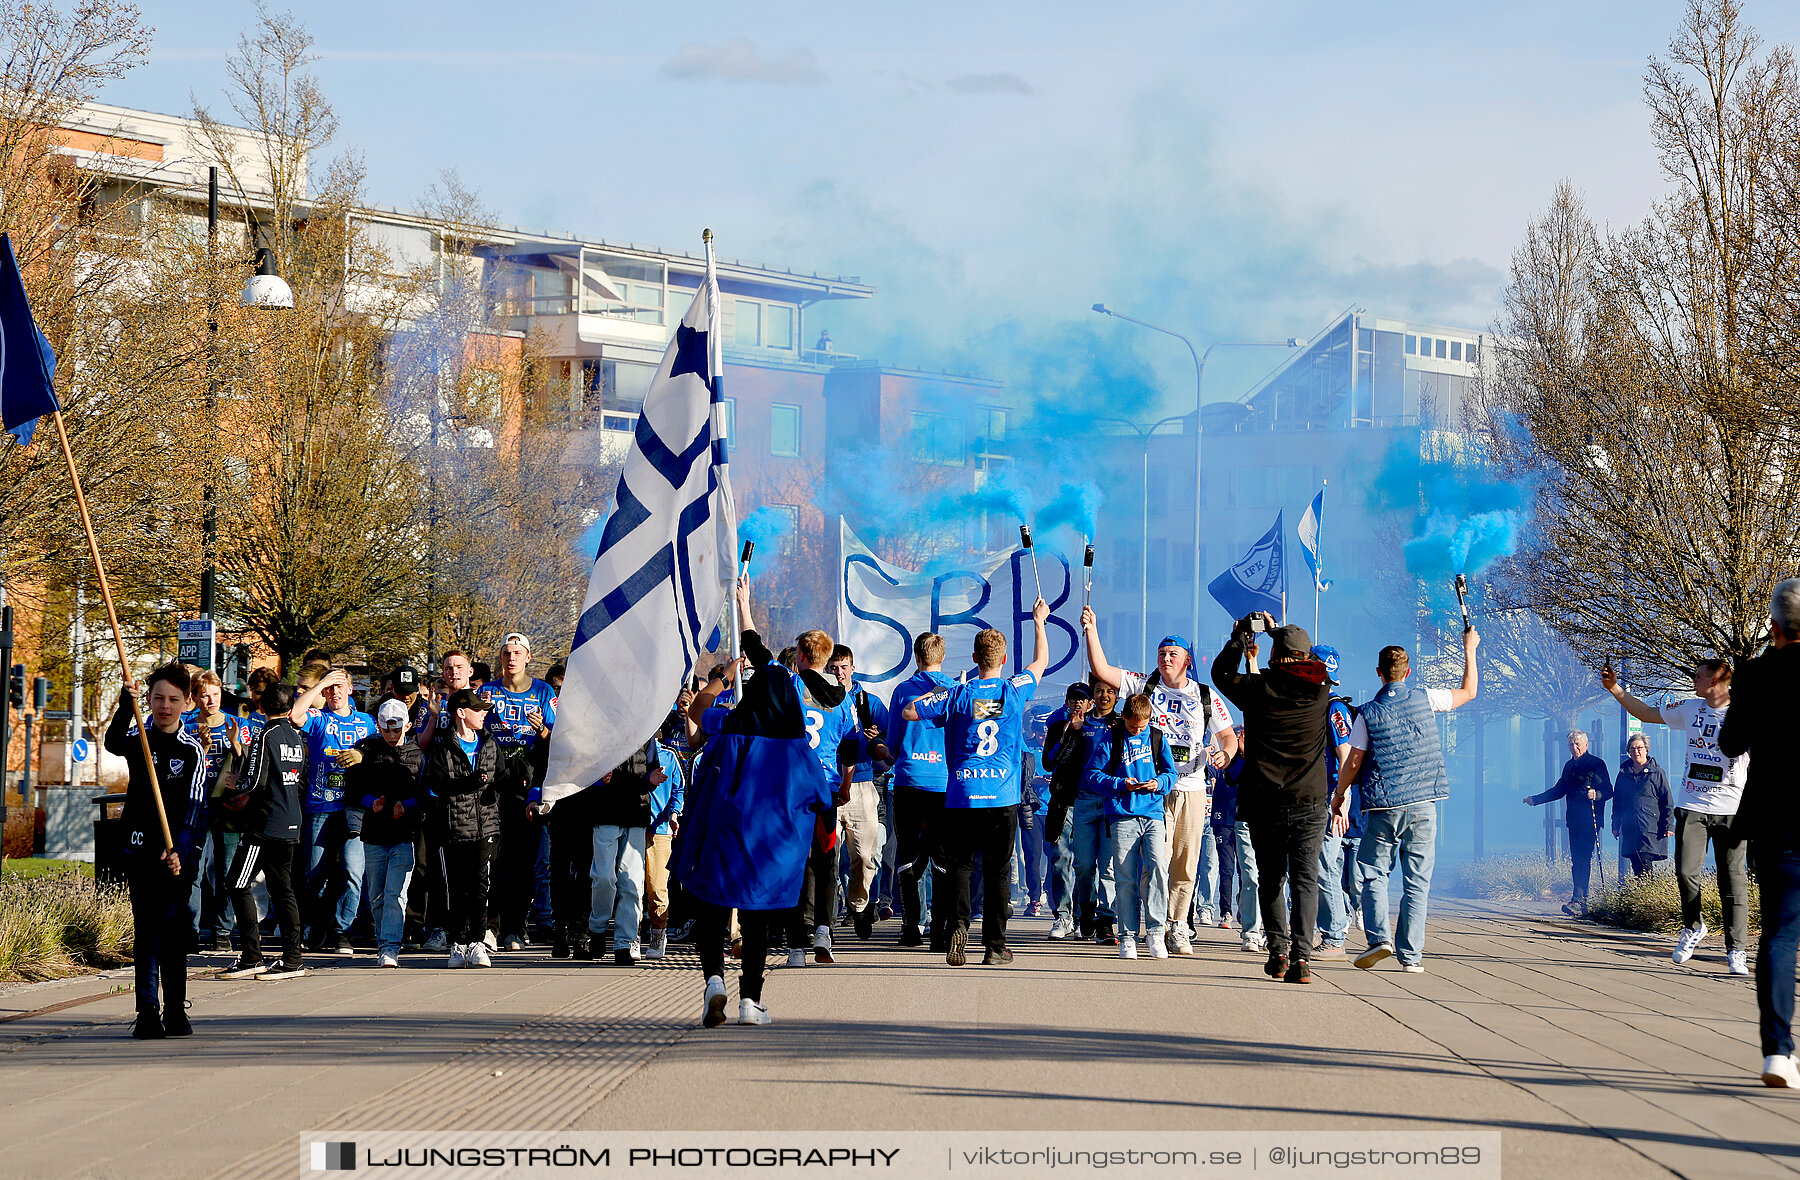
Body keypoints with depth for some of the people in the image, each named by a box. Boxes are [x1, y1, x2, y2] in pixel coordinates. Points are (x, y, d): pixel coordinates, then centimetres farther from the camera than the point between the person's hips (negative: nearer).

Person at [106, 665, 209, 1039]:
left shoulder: (192, 750, 2)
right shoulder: (138, 739, 6)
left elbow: (195, 806, -7)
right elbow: (113, 743, -19)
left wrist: (179, 849, -21)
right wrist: (125, 707, -36)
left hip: (180, 853, -1)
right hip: (140, 848, 1)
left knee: (175, 930, -3)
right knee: (145, 931, 0)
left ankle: (175, 1010, 7)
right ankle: (148, 1011, 1)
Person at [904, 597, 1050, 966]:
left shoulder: (957, 696, 0)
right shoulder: (1015, 691, 2)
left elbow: (909, 711, 4)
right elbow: (1041, 662, 21)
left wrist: (938, 695, 20)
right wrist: (1039, 621, 35)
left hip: (961, 797, 0)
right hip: (1003, 797, 0)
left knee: (959, 865, 6)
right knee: (998, 870, 6)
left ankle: (959, 922, -19)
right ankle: (995, 946, 5)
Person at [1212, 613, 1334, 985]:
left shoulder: (1258, 689, -5)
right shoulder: (1320, 690, 0)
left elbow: (1221, 672, 15)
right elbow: (1313, 666, 25)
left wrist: (1241, 636, 23)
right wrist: (1277, 631, 32)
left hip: (1264, 802, 0)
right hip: (1309, 802, 0)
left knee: (1270, 879, 13)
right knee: (1305, 880, -3)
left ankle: (1278, 951, 8)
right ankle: (1301, 957, -15)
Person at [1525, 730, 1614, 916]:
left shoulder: (1596, 765, -4)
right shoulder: (1569, 766, 18)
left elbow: (1608, 791, -8)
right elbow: (1559, 791, 27)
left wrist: (1596, 794, -29)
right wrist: (1535, 800, 23)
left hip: (1590, 821, -7)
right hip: (1574, 821, 7)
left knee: (1583, 860, -13)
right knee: (1576, 861, 5)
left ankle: (1577, 901, -20)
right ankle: (1582, 900, 9)